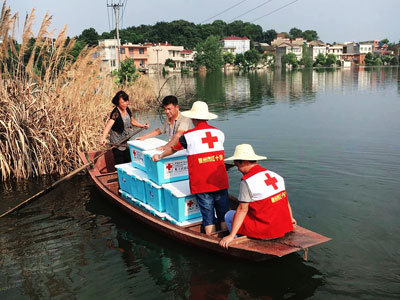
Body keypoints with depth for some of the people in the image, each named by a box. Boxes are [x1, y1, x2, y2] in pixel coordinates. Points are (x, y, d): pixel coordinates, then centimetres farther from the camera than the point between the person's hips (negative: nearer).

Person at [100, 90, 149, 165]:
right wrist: (103, 138, -51)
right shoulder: (115, 113, -22)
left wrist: (142, 126, 10)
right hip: (118, 144, -7)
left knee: (128, 162, 14)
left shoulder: (127, 109, 1)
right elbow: (108, 125, -36)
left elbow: (132, 121, 21)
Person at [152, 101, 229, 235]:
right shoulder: (219, 133, 7)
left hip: (201, 184, -3)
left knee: (208, 217, 5)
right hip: (220, 182, 3)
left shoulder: (188, 135, -3)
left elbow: (173, 149, 14)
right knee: (224, 216, 11)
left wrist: (160, 156, 35)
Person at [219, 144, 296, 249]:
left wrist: (231, 235, -8)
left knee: (229, 216, 9)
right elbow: (285, 200, 15)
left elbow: (242, 210, -13)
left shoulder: (247, 181, -14)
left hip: (266, 232, -7)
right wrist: (290, 218, 31)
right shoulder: (275, 175, 7)